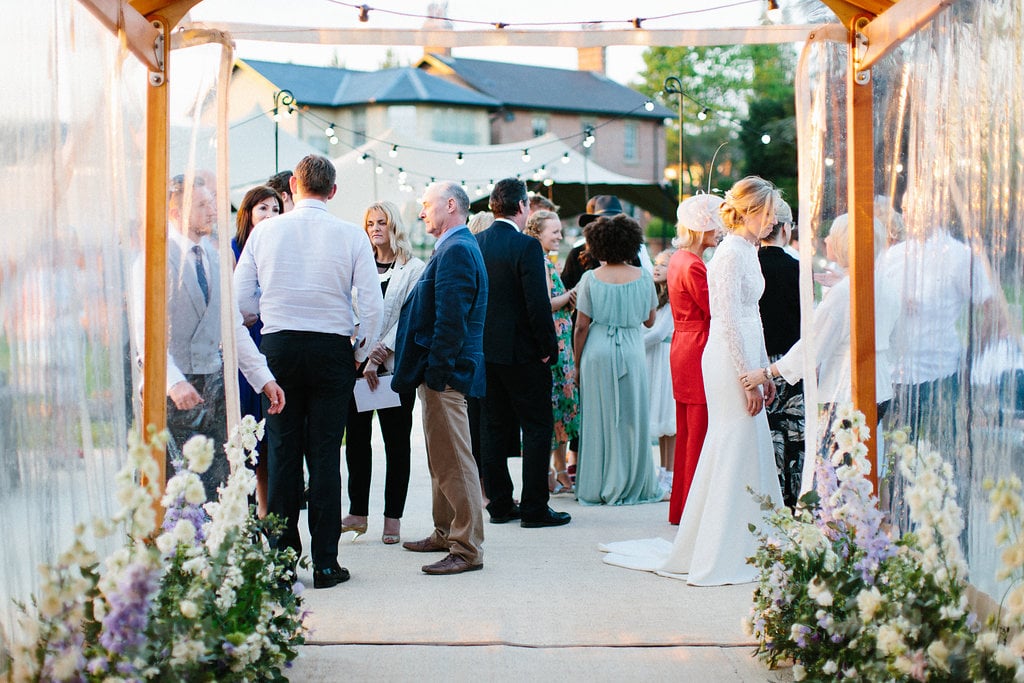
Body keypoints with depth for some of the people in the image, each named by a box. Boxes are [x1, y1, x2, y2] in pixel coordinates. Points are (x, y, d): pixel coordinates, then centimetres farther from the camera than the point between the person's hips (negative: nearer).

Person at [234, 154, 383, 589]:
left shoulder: (265, 231, 1)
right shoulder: (350, 236, -3)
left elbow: (238, 298, 2)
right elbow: (372, 305, -6)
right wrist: (360, 353, 9)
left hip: (278, 347, 1)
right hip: (331, 350, -1)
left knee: (282, 452, 7)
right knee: (325, 455, 2)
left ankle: (281, 555, 10)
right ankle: (325, 563, 4)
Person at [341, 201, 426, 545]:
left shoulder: (413, 268, 0)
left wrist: (381, 352, -14)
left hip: (395, 365, -4)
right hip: (357, 363, 4)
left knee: (396, 442, 2)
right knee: (356, 438, 5)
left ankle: (393, 518, 7)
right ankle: (358, 513, 13)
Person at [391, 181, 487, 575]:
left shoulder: (457, 250, -16)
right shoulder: (452, 248, 18)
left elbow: (451, 319, -22)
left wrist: (436, 372, -21)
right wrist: (426, 372, 17)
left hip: (446, 373, -11)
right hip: (439, 372, 11)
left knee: (454, 462, -7)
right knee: (442, 461, 19)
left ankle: (467, 549, -2)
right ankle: (445, 534, 30)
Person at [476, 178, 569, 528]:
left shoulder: (474, 244, 4)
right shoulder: (527, 246, -15)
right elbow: (538, 305, -19)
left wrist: (478, 341, 17)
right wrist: (549, 349, -8)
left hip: (485, 351, 6)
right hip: (521, 353, -6)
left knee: (493, 428, 12)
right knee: (537, 427, 2)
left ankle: (500, 503, 17)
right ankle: (534, 508, 3)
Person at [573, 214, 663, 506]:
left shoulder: (591, 279, -5)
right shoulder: (642, 277, -2)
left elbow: (581, 326, -4)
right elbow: (650, 320, 8)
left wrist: (577, 362, 5)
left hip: (597, 353, -1)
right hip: (631, 352, 1)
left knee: (598, 417, 6)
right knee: (631, 418, 9)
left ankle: (596, 487, 11)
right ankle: (630, 485, 16)